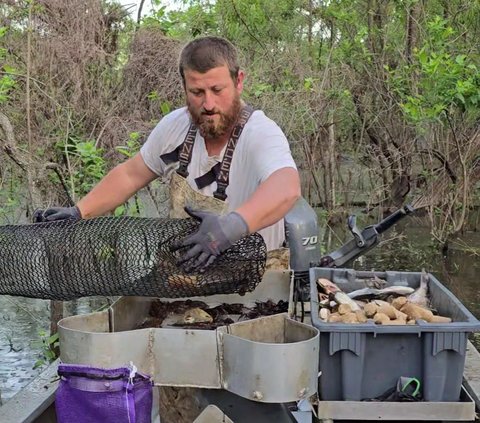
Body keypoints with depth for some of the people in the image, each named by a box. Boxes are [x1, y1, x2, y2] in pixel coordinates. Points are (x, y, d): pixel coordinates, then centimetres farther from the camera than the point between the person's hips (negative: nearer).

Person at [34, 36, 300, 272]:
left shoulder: (261, 134, -21)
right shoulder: (175, 125, -1)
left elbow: (286, 187, -42)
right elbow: (130, 175, 13)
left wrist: (233, 226, -57)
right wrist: (79, 212, 4)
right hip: (185, 265, 5)